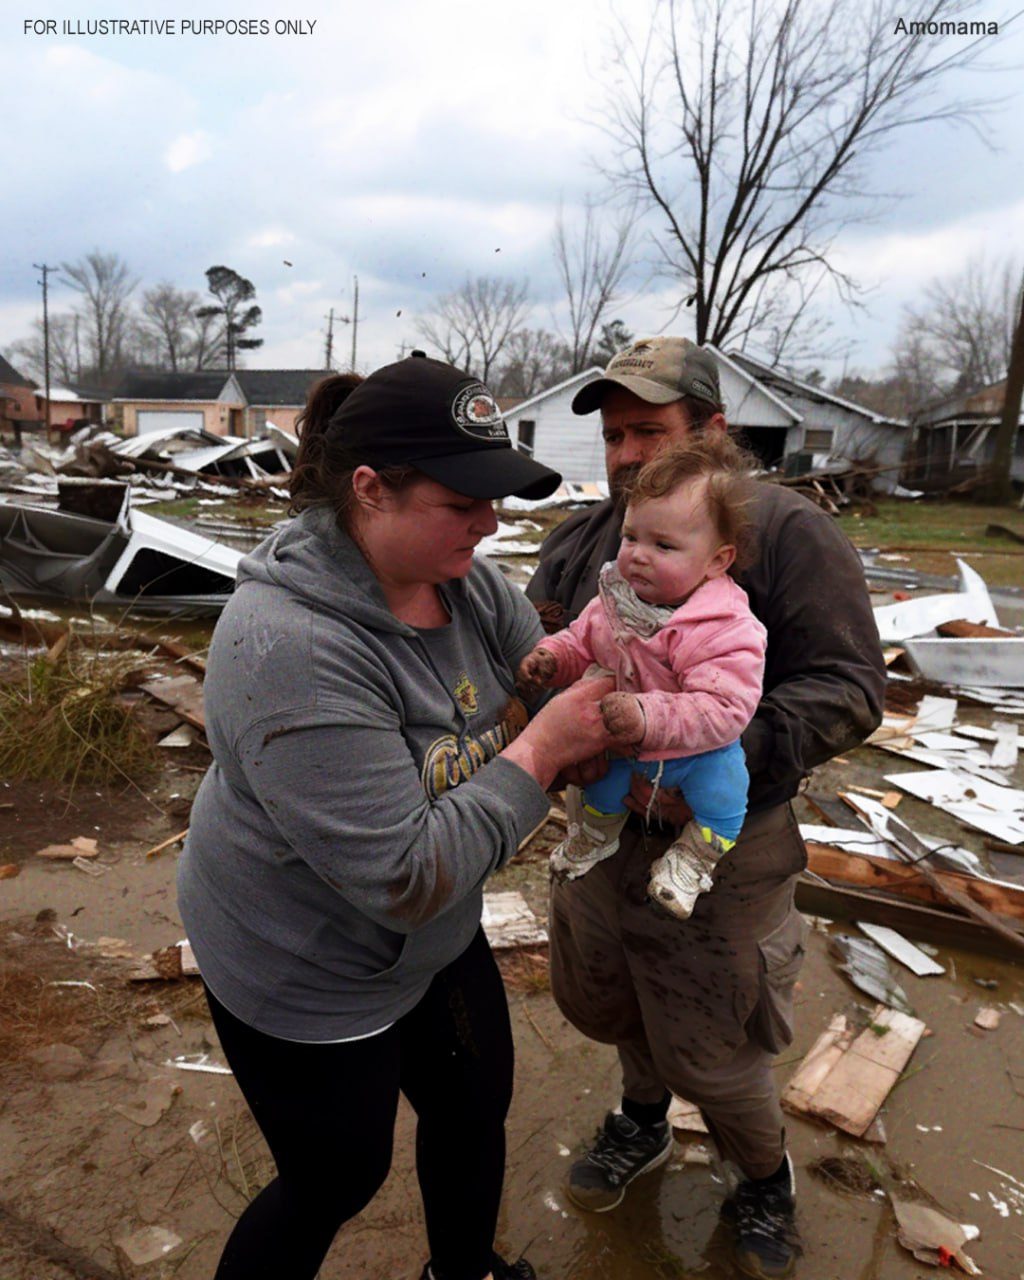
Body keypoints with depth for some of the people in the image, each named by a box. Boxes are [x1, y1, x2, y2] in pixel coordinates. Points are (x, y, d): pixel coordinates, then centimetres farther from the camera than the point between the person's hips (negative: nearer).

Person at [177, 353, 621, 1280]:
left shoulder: (460, 575, -12)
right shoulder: (291, 648, -35)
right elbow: (404, 876, -35)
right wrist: (540, 751, -31)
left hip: (438, 936, 7)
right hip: (308, 978, -7)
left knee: (477, 1107, 25)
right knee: (340, 1181, 17)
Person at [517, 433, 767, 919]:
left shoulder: (727, 629, -28)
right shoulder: (614, 599, -7)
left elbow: (722, 710, -35)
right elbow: (581, 642, 11)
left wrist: (651, 718, -45)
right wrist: (551, 657, -10)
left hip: (696, 749, -5)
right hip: (621, 741, 6)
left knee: (720, 774, -29)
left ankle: (693, 858, 0)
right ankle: (596, 830, 29)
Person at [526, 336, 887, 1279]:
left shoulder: (787, 531, -14)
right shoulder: (582, 539, 2)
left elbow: (849, 686, -17)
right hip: (599, 828, 5)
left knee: (709, 1049, 11)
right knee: (608, 1003, 24)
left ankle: (765, 1178, 46)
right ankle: (644, 1123, 58)